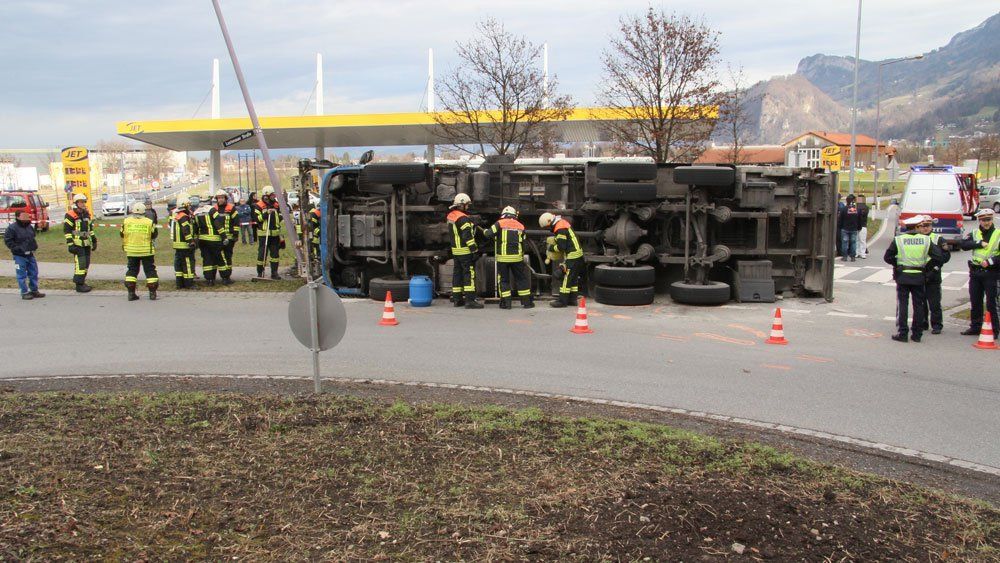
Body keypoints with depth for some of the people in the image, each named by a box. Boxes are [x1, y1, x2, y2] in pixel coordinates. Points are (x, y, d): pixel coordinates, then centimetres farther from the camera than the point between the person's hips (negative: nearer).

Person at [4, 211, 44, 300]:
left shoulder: (30, 227, 11)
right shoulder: (12, 228, -11)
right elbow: (7, 240, -11)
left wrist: (34, 247, 13)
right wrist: (17, 248, -17)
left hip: (30, 254, 7)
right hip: (19, 256, -7)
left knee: (33, 273, 11)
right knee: (22, 275, -1)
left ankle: (34, 290, 21)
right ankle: (24, 293, 5)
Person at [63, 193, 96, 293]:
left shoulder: (87, 214, 14)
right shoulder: (70, 216, -10)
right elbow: (67, 231, -11)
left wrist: (94, 240, 21)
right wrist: (70, 244, -16)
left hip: (87, 244, 8)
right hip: (77, 244, -8)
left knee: (86, 264, 11)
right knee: (80, 264, -11)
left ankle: (82, 282, 21)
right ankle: (79, 285, -7)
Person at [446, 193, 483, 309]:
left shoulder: (450, 216, 12)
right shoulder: (463, 218, -17)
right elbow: (467, 235, -21)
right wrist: (474, 250, -19)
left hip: (455, 250, 9)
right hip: (465, 251, -9)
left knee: (457, 273, 13)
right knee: (469, 274, -7)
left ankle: (457, 299, 19)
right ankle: (470, 300, -10)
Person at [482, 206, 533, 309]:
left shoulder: (500, 223, -2)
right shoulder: (520, 226, 10)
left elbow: (489, 234, -12)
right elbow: (523, 244, 12)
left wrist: (485, 231, 11)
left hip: (502, 257, -2)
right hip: (516, 257, 2)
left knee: (503, 280, 8)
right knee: (522, 279, 12)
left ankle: (506, 303, 5)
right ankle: (527, 301, 13)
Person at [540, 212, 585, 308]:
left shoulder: (560, 228, -20)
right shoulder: (562, 223, 12)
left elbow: (561, 246, -22)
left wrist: (552, 248, -4)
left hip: (572, 256, -11)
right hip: (577, 254, 11)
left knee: (566, 278, -6)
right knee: (573, 278, 15)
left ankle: (562, 300, -4)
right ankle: (572, 299, 21)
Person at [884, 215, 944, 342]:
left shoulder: (898, 240, -4)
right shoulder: (926, 240, 0)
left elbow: (887, 257, -3)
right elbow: (938, 257, -4)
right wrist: (926, 266, 8)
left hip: (902, 276, -1)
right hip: (919, 277, 1)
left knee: (902, 304, 3)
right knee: (918, 305, 9)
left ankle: (902, 333, 1)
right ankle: (917, 333, 13)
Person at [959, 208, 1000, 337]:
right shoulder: (974, 234, 8)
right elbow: (962, 244, -9)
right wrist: (980, 243, -16)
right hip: (975, 272, 4)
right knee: (975, 302, 12)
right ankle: (975, 327, 23)